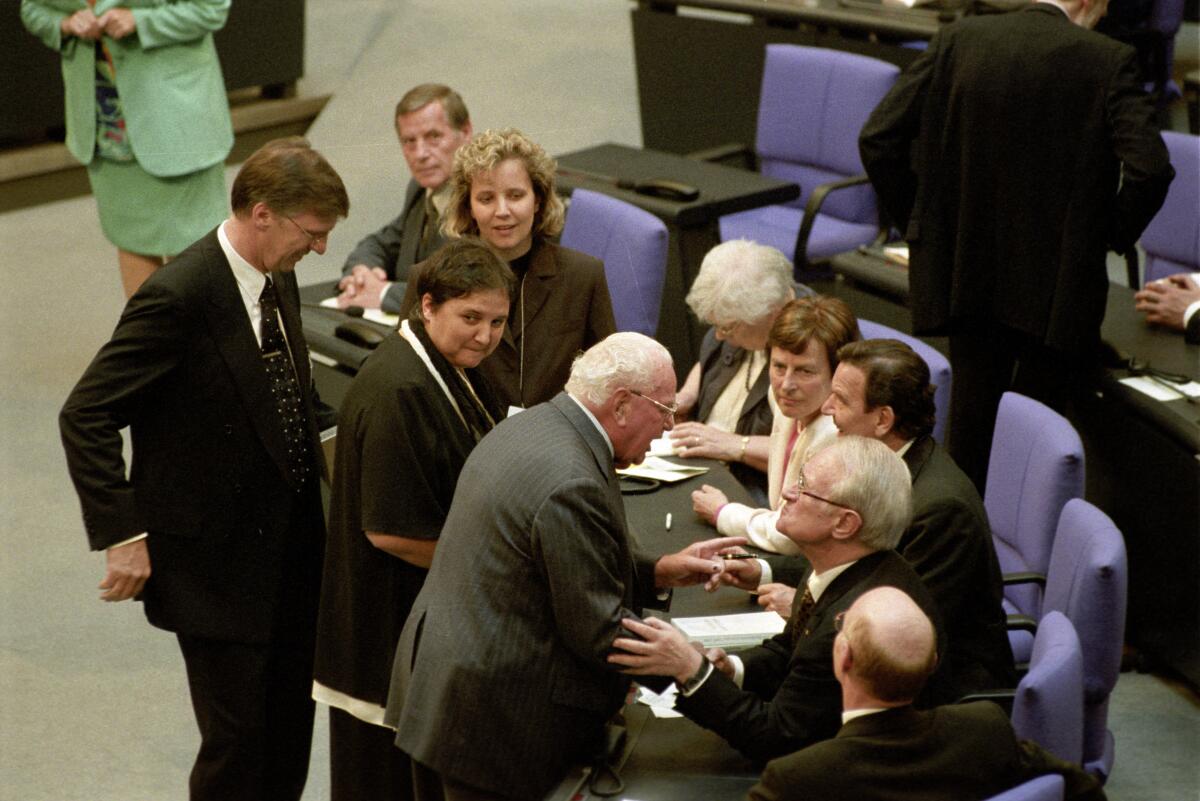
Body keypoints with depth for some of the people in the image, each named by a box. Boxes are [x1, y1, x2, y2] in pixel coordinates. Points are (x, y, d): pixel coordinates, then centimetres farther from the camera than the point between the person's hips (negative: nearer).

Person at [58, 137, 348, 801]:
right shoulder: (177, 297, -23)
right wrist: (122, 535, -21)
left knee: (292, 722, 18)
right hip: (216, 558, -8)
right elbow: (85, 417, -20)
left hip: (290, 543, 8)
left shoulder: (276, 277, 2)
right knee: (237, 736, 1)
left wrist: (321, 447, 5)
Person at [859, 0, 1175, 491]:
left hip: (964, 268, 3)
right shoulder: (1107, 61, -11)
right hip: (1055, 283, -3)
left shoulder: (958, 40, -2)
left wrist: (917, 222, 5)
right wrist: (1113, 236, -2)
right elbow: (1149, 168, -20)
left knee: (973, 408, 18)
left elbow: (877, 139, -5)